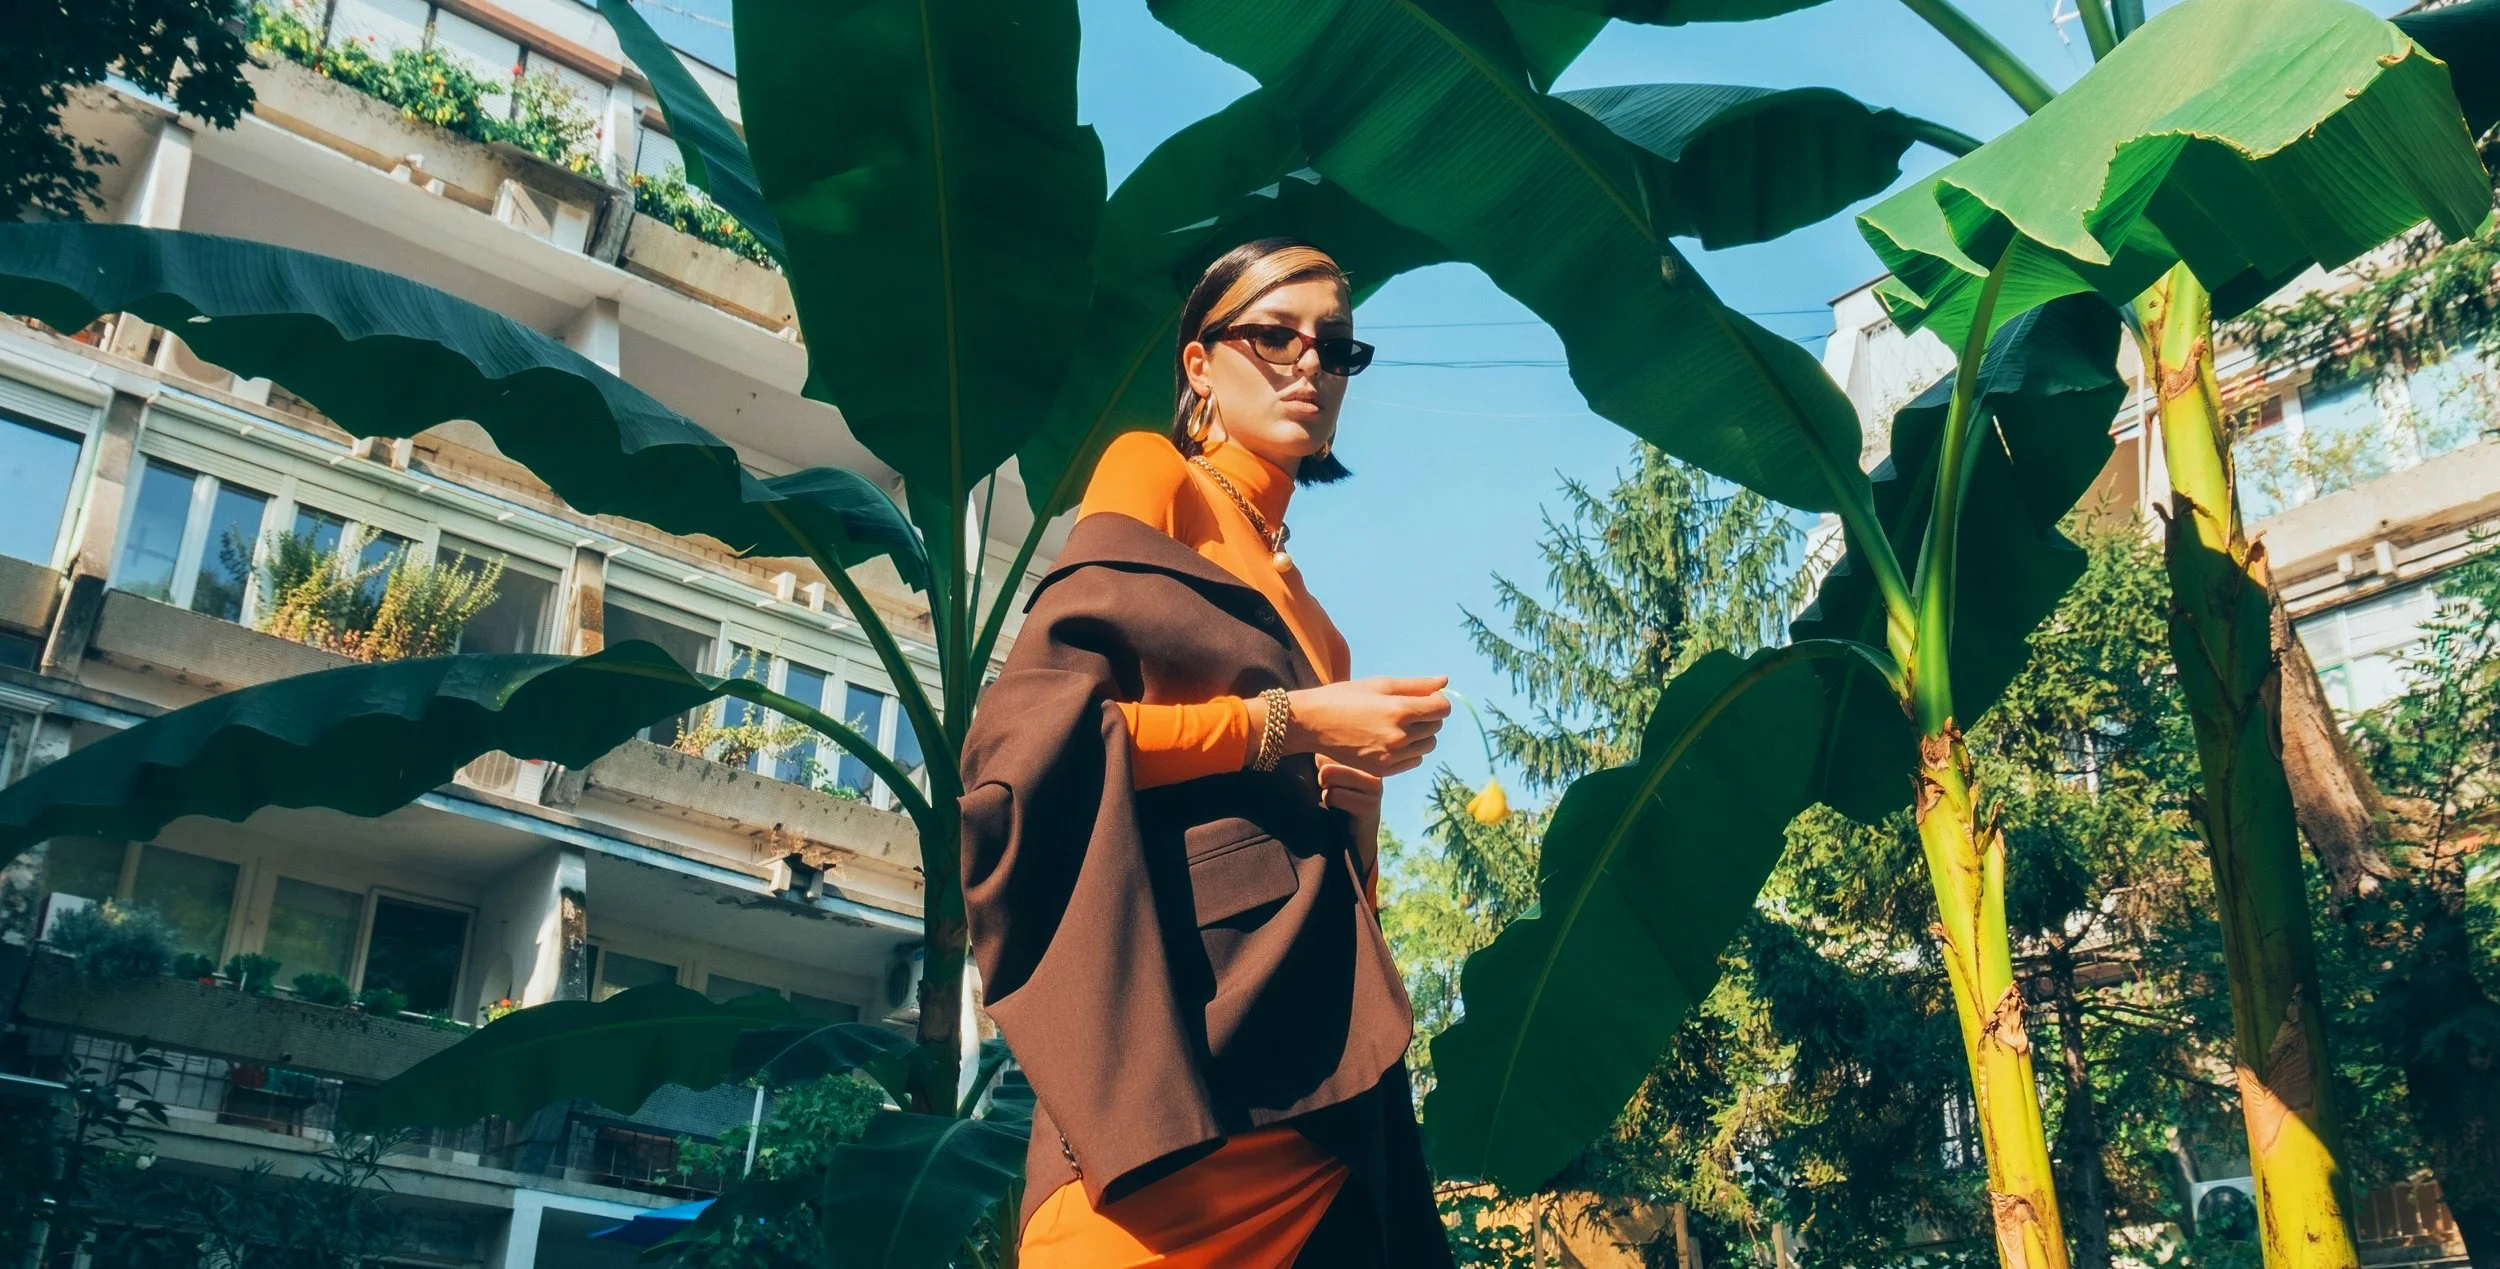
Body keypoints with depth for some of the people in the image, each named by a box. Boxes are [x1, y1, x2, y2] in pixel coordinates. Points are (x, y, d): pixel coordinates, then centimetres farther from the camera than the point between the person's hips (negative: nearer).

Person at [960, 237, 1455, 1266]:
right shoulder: (1156, 483, 5)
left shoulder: (1280, 575, 26)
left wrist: (1347, 772, 7)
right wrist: (1287, 726, -11)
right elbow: (1026, 730, -9)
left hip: (1306, 1022, 8)